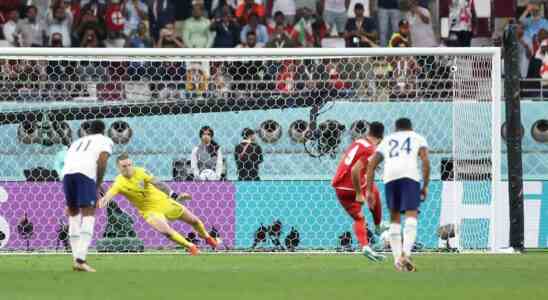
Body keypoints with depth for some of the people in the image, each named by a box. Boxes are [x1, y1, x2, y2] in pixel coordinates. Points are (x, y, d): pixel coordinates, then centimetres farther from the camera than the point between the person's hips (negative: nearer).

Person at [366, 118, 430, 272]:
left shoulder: (387, 140, 31)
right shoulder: (417, 138, 24)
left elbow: (371, 164, 21)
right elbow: (425, 160, 6)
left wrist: (369, 190, 20)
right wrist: (425, 186, 9)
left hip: (390, 176, 3)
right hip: (409, 175, -3)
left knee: (394, 217, 16)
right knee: (411, 216, -9)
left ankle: (397, 258, 10)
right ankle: (406, 253, -31)